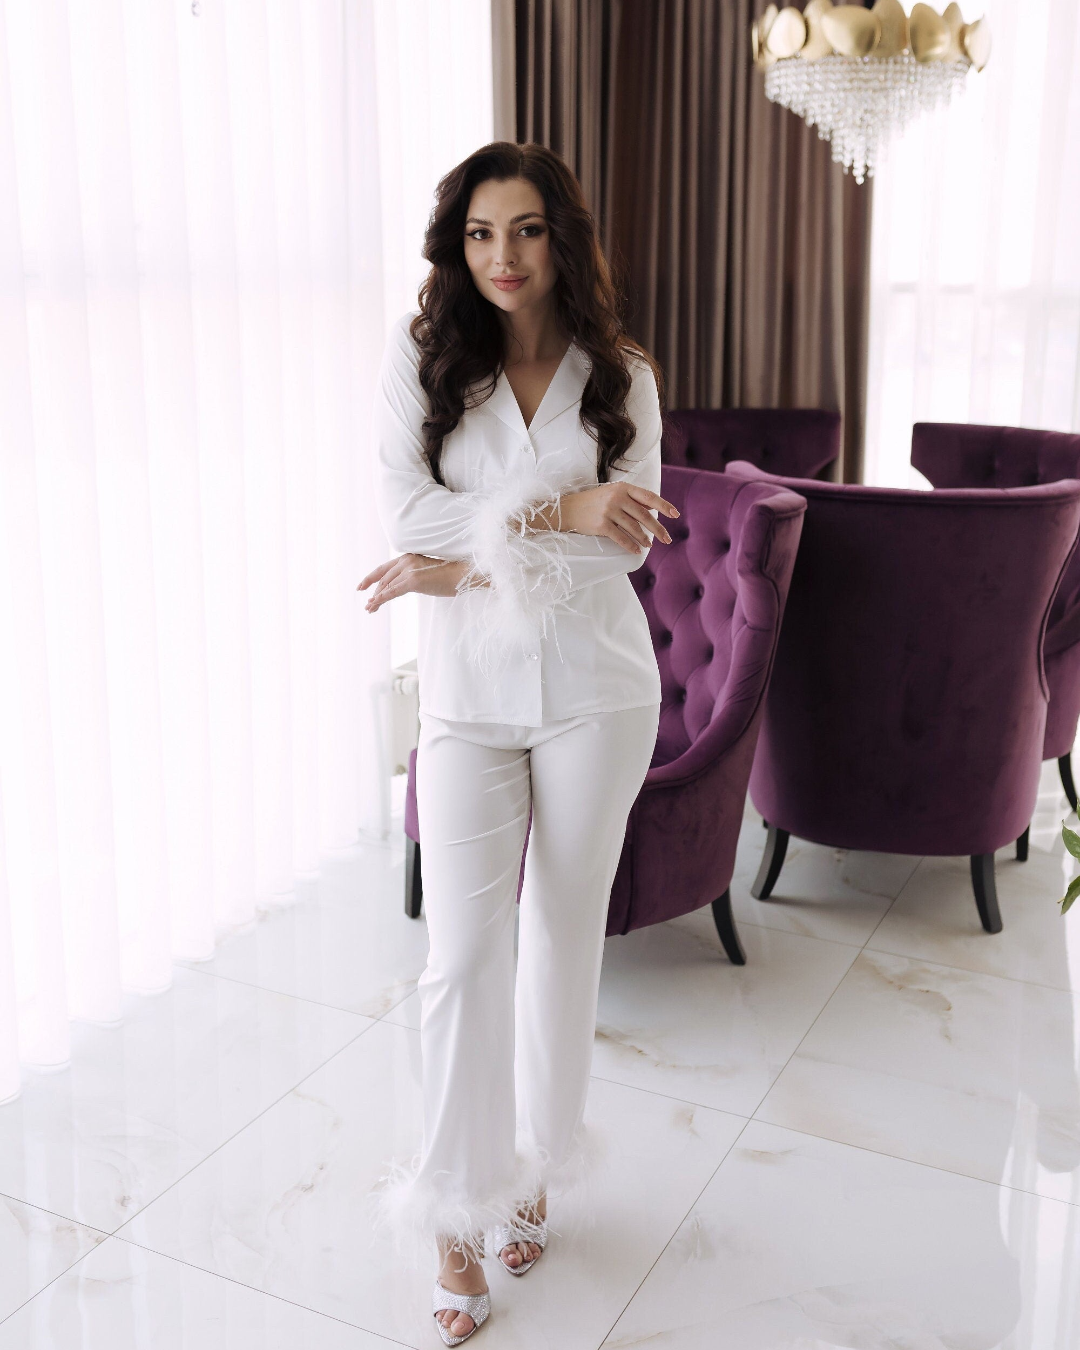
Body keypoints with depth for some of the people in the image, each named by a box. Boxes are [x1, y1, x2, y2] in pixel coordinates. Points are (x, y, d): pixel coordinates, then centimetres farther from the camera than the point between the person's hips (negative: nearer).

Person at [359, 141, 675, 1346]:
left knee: (565, 931, 12)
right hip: (469, 693, -1)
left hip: (593, 689, 1)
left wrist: (467, 560, -16)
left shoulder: (620, 376, 2)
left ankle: (534, 1165, 33)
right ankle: (458, 1215, 15)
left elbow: (624, 545, -8)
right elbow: (400, 508, -13)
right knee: (462, 955, -2)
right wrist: (558, 510, -19)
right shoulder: (419, 357, -1)